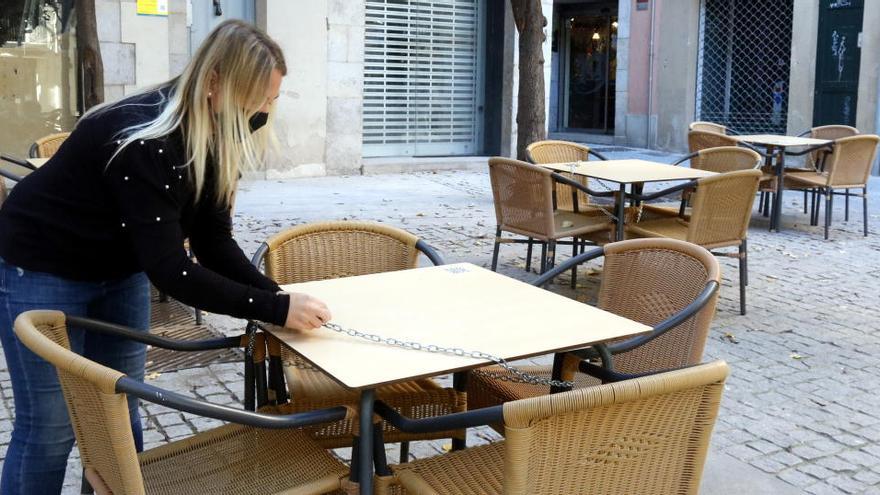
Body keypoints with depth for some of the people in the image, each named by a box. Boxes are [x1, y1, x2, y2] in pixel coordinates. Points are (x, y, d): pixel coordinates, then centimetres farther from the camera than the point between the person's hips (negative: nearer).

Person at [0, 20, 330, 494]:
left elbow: (213, 241, -8)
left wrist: (277, 296, -22)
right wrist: (273, 308, -36)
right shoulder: (144, 141, -35)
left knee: (120, 415, 12)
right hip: (43, 270, -8)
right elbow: (169, 268, -35)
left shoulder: (216, 140, -10)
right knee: (50, 426, -1)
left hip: (119, 270, 8)